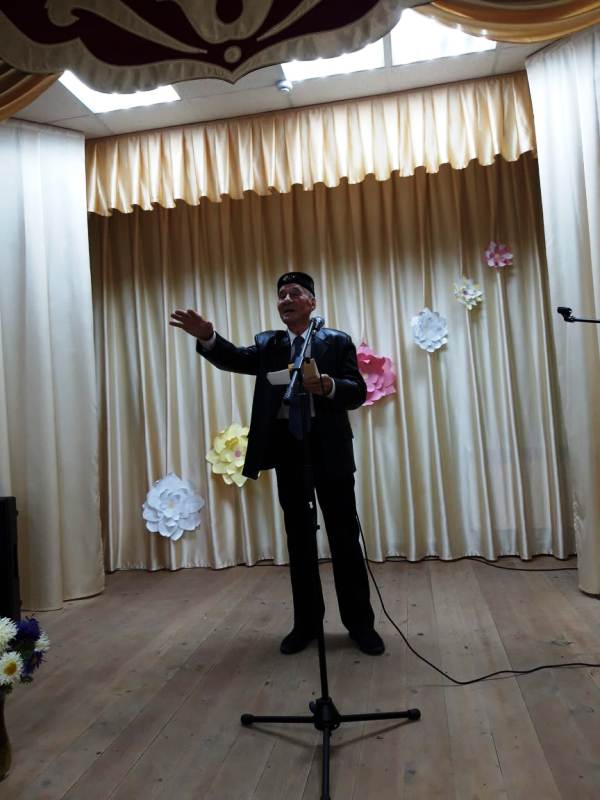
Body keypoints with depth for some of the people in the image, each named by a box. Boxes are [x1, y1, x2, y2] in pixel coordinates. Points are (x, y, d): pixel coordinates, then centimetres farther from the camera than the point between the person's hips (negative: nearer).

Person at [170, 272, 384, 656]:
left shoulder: (337, 341, 5)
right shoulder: (268, 344, 11)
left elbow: (358, 391, -3)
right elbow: (236, 359, -8)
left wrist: (329, 387, -24)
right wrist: (207, 337, -28)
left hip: (329, 447, -2)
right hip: (287, 448, 3)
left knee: (344, 535, 4)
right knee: (299, 538, 11)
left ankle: (360, 622, 17)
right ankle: (307, 622, 24)